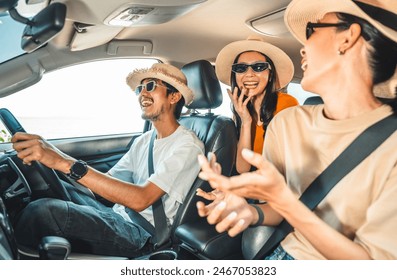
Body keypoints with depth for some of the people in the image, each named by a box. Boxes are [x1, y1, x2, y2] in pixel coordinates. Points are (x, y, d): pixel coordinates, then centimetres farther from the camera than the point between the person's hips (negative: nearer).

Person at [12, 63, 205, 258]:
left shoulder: (187, 145, -13)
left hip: (144, 235, -8)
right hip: (120, 218, 8)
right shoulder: (144, 141, 14)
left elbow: (141, 199, -26)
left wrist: (66, 163, -31)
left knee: (43, 211, -25)